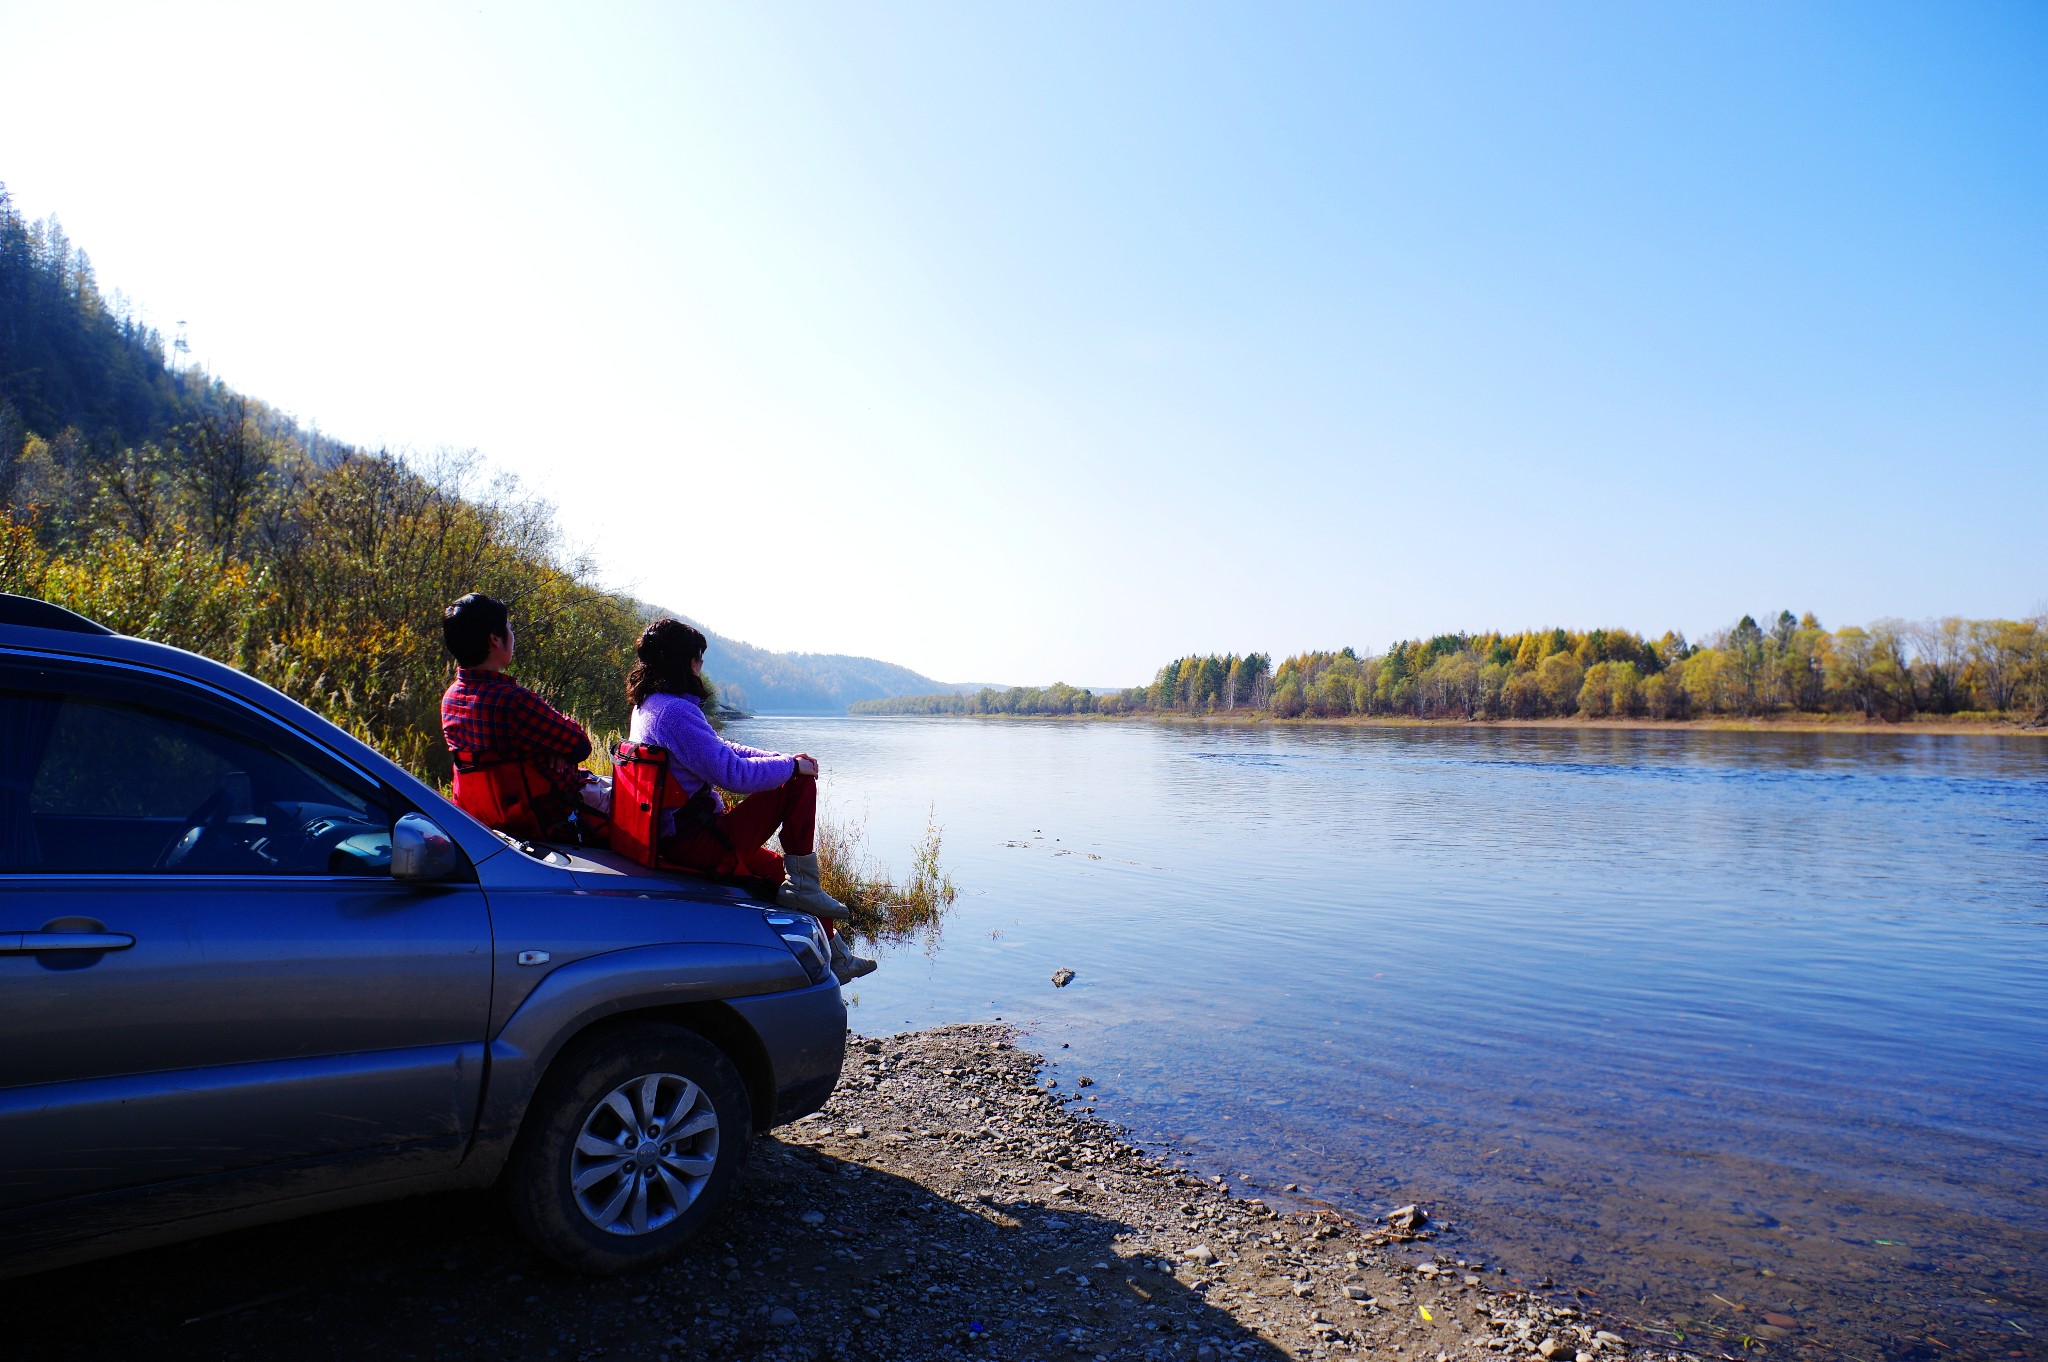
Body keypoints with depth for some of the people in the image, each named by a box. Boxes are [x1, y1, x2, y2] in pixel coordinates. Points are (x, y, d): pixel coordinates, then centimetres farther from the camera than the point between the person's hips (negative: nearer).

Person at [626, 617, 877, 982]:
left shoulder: (648, 706, 12)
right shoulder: (675, 710, -21)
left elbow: (721, 750, 17)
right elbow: (733, 773, -25)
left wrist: (785, 758, 7)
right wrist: (792, 764, -10)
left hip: (672, 839, 10)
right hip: (698, 842, -10)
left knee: (784, 869, 22)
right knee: (799, 783, -8)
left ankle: (834, 957, 30)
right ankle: (802, 885, -3)